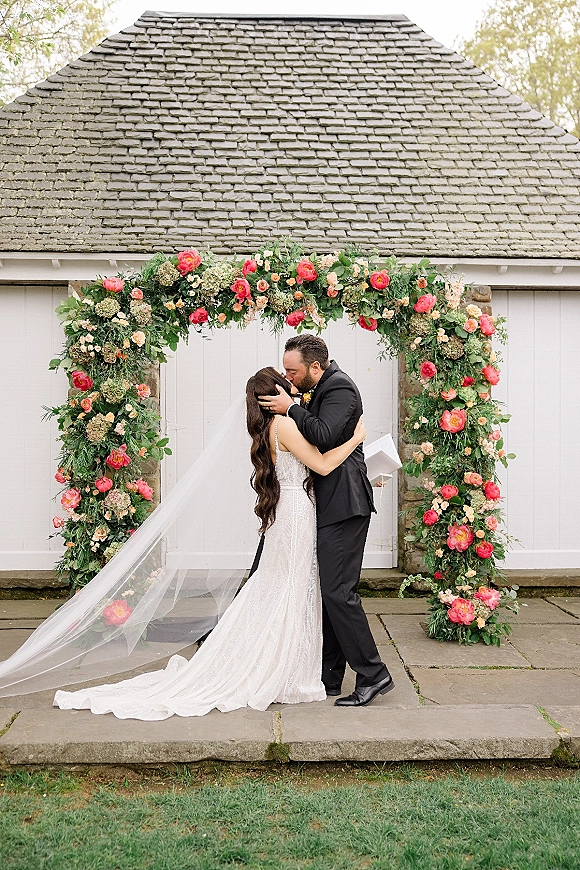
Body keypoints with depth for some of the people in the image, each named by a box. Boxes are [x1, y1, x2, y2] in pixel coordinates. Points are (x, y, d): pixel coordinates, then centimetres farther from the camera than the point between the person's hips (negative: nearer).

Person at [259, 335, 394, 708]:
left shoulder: (339, 387, -13)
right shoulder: (324, 388, 17)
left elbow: (325, 436, -27)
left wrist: (291, 408, -17)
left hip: (343, 505, -11)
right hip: (331, 507, 11)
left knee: (338, 592, -10)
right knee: (328, 591, 12)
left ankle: (373, 675, -2)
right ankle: (329, 677, 20)